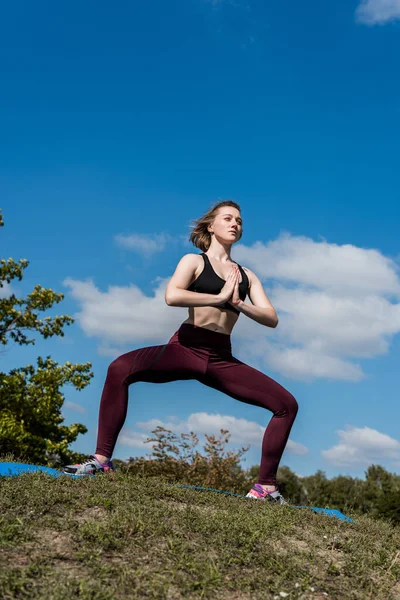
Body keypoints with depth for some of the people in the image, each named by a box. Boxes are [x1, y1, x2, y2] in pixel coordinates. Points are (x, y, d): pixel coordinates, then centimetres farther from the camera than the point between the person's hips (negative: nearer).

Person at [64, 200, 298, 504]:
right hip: (186, 348, -4)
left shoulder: (246, 275, 19)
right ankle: (102, 459, -23)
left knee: (287, 403, -6)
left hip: (222, 359, 4)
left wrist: (238, 303, -8)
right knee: (120, 368, -31)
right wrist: (219, 297, -12)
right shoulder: (194, 261, 8)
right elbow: (171, 296, -14)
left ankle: (265, 487, 3)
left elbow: (272, 319, 8)